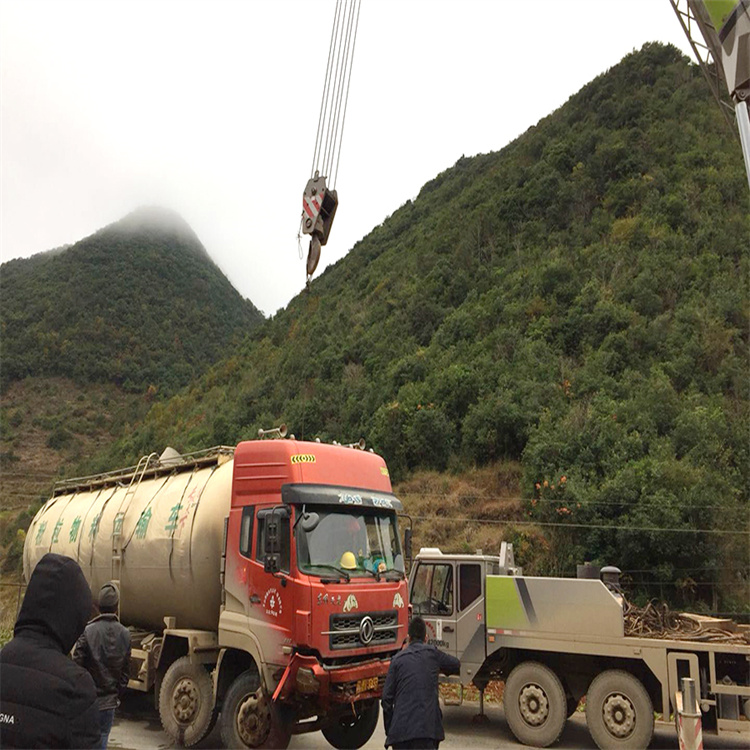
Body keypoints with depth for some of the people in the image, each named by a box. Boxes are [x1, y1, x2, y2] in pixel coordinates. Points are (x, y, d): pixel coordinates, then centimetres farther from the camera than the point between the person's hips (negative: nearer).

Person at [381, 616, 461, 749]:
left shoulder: (398, 658, 10)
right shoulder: (433, 653, 8)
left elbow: (387, 697, 6)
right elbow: (457, 666, 26)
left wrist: (389, 731, 14)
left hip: (400, 727, 2)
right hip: (427, 726, -2)